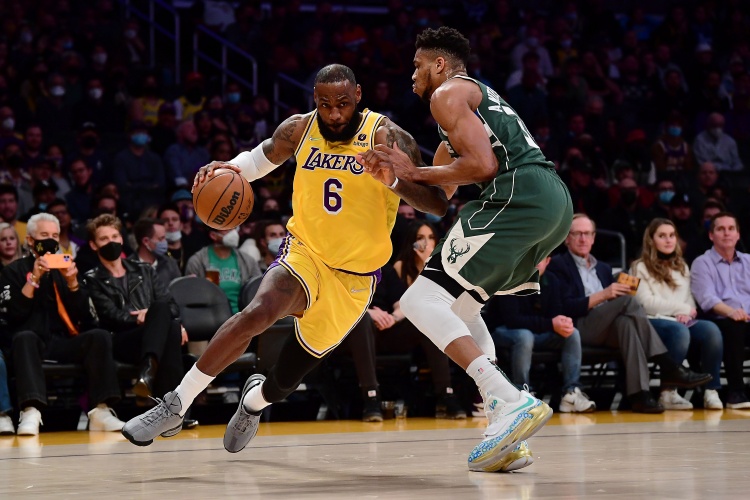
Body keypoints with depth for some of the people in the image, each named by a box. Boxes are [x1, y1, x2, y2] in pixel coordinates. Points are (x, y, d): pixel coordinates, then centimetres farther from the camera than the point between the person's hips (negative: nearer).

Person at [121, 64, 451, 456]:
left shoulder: (386, 137, -16)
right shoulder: (299, 130, -6)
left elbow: (438, 205, -20)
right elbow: (261, 159, 15)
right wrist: (230, 168, -8)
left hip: (354, 278, -1)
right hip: (305, 251, 1)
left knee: (284, 382, 8)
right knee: (258, 312, -33)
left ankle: (255, 400, 48)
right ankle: (174, 407, -23)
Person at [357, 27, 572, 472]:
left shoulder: (448, 93, 4)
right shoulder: (483, 96, 34)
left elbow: (482, 166, -11)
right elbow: (443, 189, 35)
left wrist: (414, 173, 0)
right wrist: (394, 177, 26)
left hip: (518, 196, -10)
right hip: (556, 200, 10)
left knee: (421, 302, -9)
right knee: (459, 306, 22)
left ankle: (511, 402, -25)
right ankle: (508, 436, 9)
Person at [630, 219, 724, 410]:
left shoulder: (682, 267, 27)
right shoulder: (641, 268, 9)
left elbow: (690, 301, 19)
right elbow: (647, 303, -5)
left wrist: (687, 313, -5)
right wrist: (681, 308, -4)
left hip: (683, 321, 5)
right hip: (654, 322, -5)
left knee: (711, 329, -28)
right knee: (679, 331, -39)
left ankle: (711, 391, -30)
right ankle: (668, 393, -35)